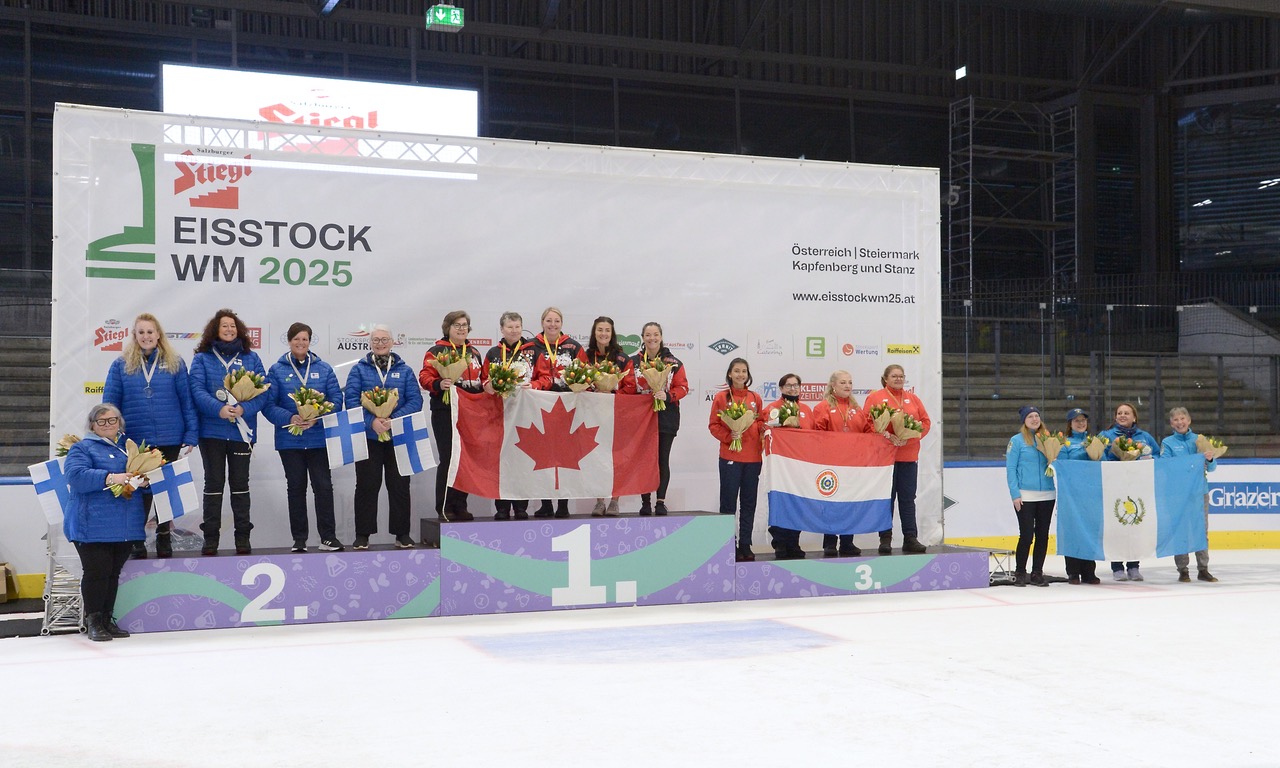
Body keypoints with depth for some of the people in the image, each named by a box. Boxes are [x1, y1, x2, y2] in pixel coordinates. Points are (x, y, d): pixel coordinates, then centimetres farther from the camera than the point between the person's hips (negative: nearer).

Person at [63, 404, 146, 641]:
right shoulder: (82, 448, 1)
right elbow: (75, 476, -15)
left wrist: (143, 480, 3)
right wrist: (110, 478, -24)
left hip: (125, 527, 6)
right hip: (94, 526, -5)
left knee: (113, 573, 10)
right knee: (97, 572, -6)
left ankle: (107, 619, 19)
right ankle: (93, 622, 5)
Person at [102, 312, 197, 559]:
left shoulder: (175, 363, 3)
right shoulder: (121, 365, 3)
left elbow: (187, 400, 1)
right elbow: (109, 403, 2)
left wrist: (191, 435, -6)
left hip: (169, 440, 0)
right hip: (134, 442, 0)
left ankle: (164, 539, 23)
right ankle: (136, 541, 20)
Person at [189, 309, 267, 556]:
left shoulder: (251, 358, 8)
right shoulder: (202, 358, 4)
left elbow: (263, 391, 0)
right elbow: (197, 390, -8)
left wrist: (244, 409, -18)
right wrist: (219, 409, -24)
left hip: (242, 430, 1)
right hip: (212, 430, -1)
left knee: (240, 482, 7)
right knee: (214, 482, 3)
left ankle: (242, 536, 12)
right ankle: (210, 537, 9)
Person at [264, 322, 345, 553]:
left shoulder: (323, 369, 5)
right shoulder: (277, 370, 3)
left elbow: (337, 400, -1)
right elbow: (268, 404, -4)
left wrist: (317, 417, -17)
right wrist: (290, 418, -20)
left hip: (319, 437, 0)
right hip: (289, 439, 0)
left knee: (323, 486, -2)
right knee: (295, 487, 8)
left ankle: (328, 537, 3)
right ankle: (299, 539, 15)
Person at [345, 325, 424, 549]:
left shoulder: (404, 370, 9)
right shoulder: (359, 369, 6)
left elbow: (415, 401, -1)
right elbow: (350, 398, -6)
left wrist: (394, 420, -16)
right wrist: (371, 421, -20)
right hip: (368, 436, -1)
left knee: (399, 485, 4)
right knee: (367, 485, 2)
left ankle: (402, 533, 13)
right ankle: (363, 534, 10)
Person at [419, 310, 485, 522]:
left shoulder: (474, 352, 18)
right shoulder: (436, 351, 0)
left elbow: (482, 379, 24)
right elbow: (425, 377, -10)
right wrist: (439, 384, -28)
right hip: (445, 412, -6)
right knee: (448, 459, -6)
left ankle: (460, 506, 14)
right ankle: (444, 508, 0)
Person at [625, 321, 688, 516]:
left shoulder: (674, 363, 2)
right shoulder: (633, 362, 5)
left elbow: (683, 387, -1)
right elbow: (627, 388, 1)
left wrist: (668, 396, -20)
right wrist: (642, 383, -18)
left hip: (666, 418, -1)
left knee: (663, 460, 3)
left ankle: (661, 502, 8)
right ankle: (645, 502, 8)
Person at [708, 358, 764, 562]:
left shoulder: (755, 398, 11)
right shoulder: (721, 397, 1)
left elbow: (760, 422, 16)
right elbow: (713, 425, -2)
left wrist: (763, 426, -6)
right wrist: (728, 436, -17)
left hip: (752, 457, 4)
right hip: (730, 456, -4)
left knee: (749, 503, 7)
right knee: (729, 502, -1)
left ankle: (745, 545, 14)